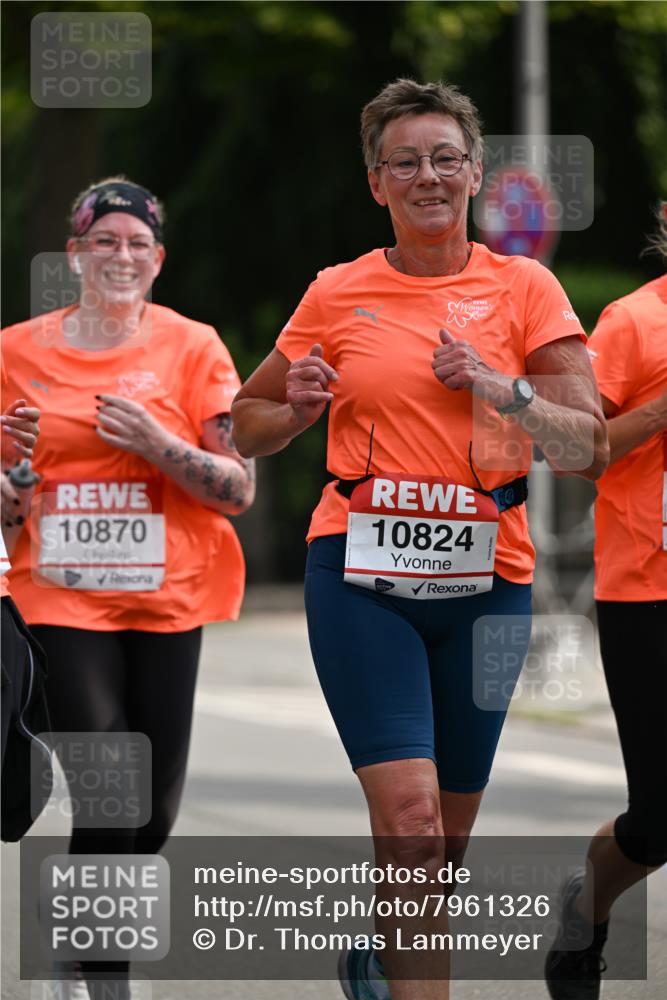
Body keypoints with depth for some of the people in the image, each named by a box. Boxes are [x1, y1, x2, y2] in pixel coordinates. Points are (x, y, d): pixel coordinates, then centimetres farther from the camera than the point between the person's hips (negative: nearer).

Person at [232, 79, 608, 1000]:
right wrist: (297, 407, -5)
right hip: (363, 576, -2)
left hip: (485, 577, 2)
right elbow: (249, 424, 17)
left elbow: (590, 447, -1)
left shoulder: (523, 289, 3)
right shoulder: (337, 295, 5)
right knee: (409, 814, -18)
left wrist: (498, 388, -15)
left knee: (447, 836, 11)